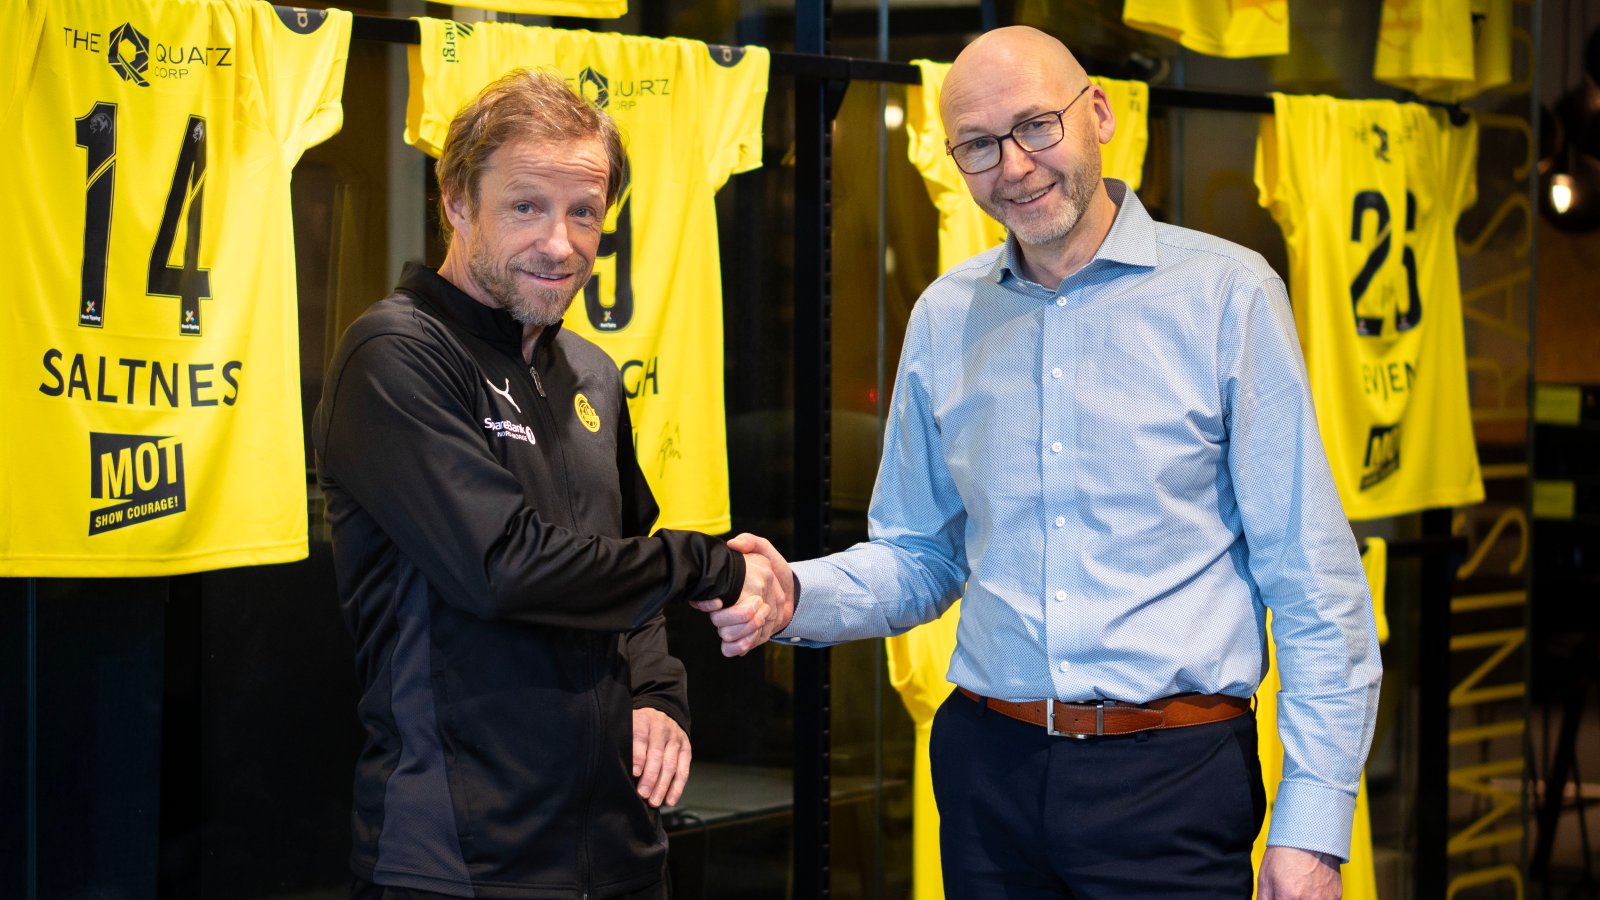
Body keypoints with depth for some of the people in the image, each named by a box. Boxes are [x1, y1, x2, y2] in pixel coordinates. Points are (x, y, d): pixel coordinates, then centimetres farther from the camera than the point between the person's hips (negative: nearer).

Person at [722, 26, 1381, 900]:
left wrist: (1311, 826, -10)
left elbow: (1313, 583, -5)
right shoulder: (945, 318, 9)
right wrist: (797, 596, -6)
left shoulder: (1227, 293, -4)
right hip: (990, 770, 4)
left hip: (1173, 773, -4)